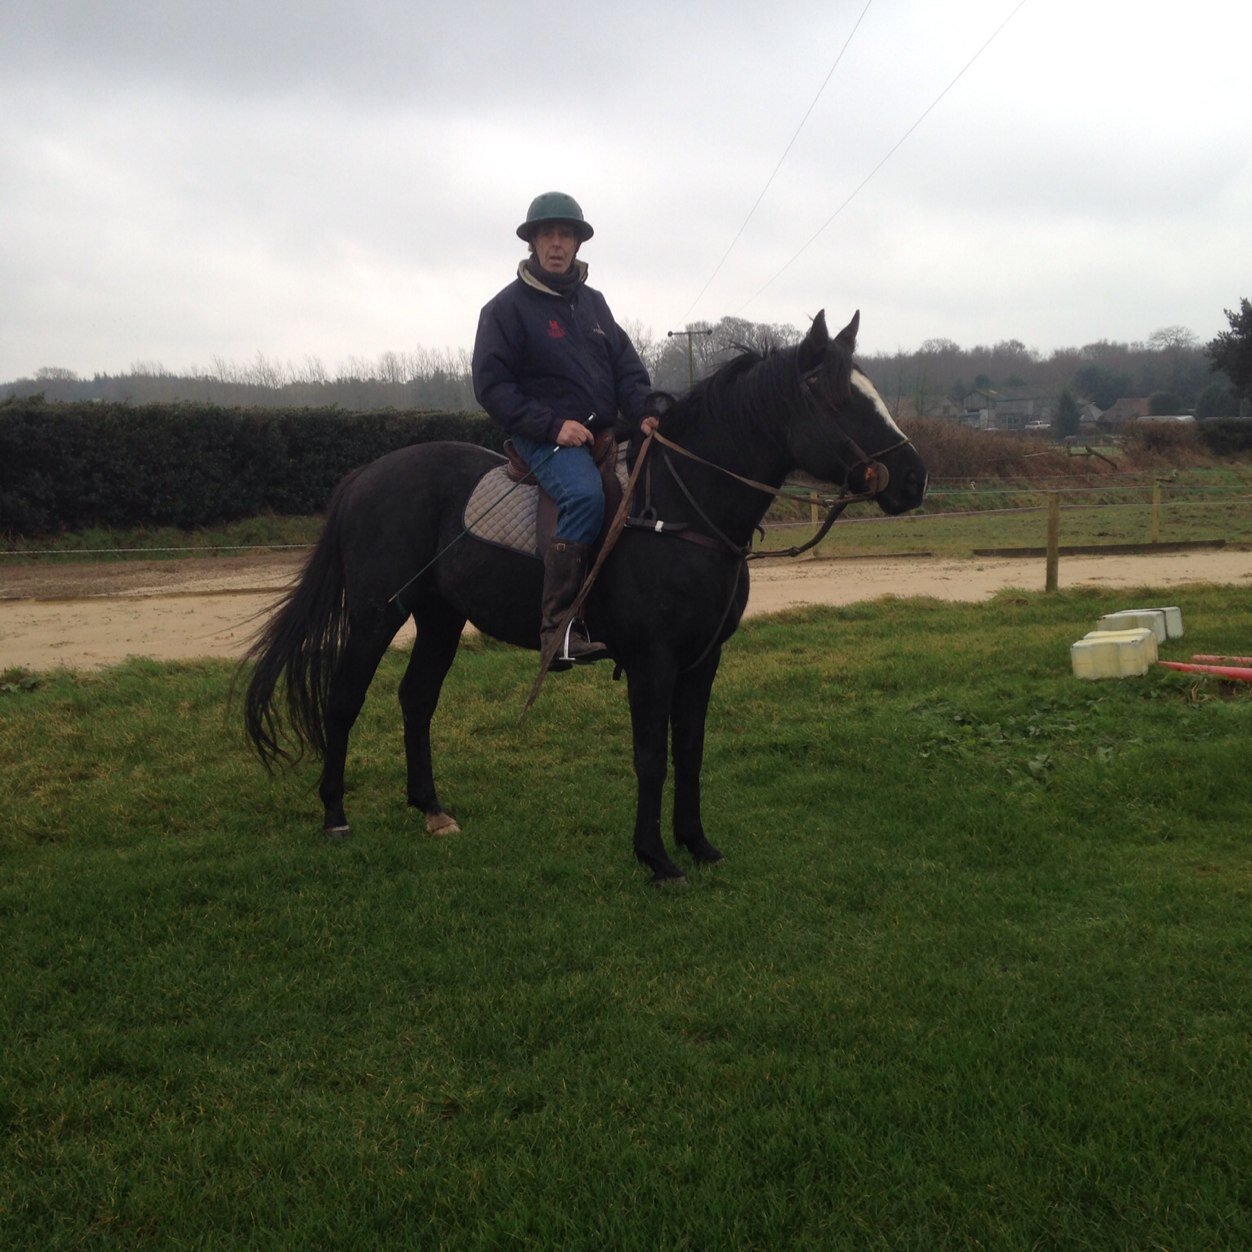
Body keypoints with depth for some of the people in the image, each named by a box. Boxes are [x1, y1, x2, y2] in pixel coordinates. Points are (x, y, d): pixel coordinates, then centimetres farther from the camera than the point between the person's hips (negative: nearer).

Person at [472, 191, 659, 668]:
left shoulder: (593, 302, 16)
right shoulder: (506, 307, -2)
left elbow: (627, 366, 13)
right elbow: (492, 385, -7)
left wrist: (644, 413, -8)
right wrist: (552, 425, -18)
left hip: (608, 429, 7)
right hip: (546, 436, -7)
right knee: (585, 495, -35)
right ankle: (559, 629, -37)